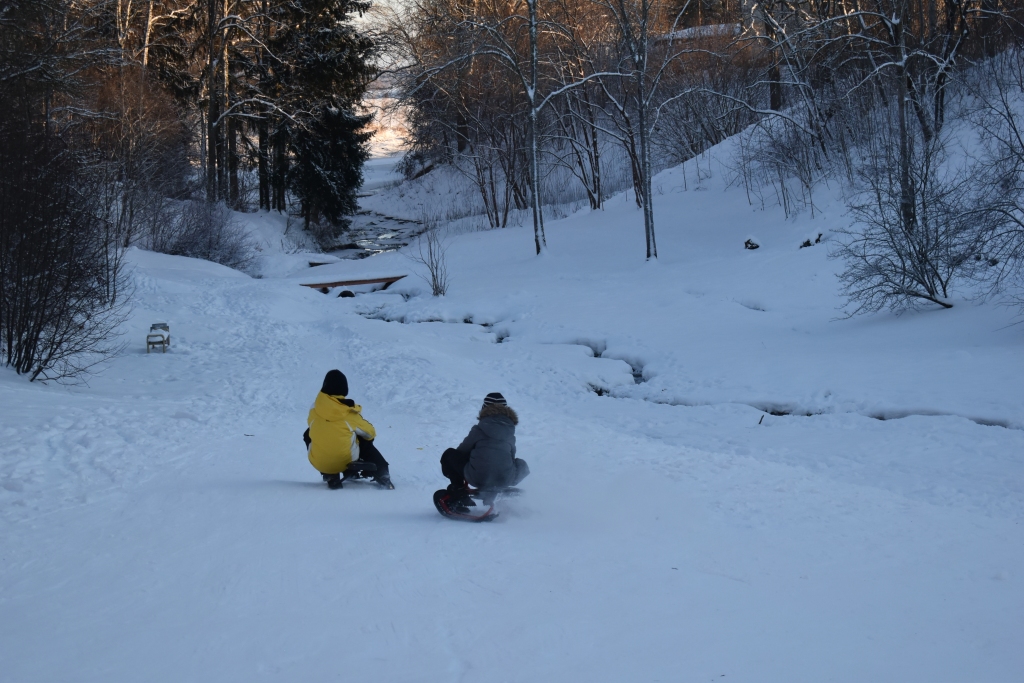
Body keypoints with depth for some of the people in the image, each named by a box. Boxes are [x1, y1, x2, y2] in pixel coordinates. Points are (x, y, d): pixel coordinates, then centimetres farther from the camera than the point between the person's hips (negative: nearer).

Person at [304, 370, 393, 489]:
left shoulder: (315, 409, -4)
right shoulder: (349, 412, -9)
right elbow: (370, 433, 4)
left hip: (319, 463, 1)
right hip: (346, 461, -1)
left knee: (309, 434, 29)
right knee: (366, 442, 27)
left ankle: (330, 477, 26)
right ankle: (382, 475, 15)